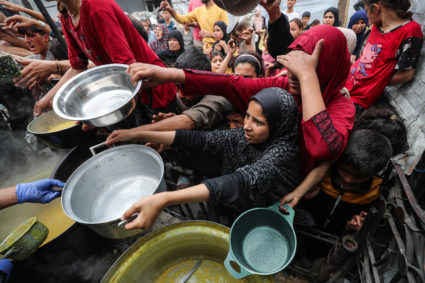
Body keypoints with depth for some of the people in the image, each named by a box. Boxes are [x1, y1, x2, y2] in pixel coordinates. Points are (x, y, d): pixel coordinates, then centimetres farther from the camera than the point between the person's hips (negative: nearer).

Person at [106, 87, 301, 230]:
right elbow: (200, 139, -16)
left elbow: (243, 181, -46)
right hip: (236, 213, 5)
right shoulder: (245, 136, -12)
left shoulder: (284, 150, -30)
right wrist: (139, 135, -20)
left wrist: (164, 200, -57)